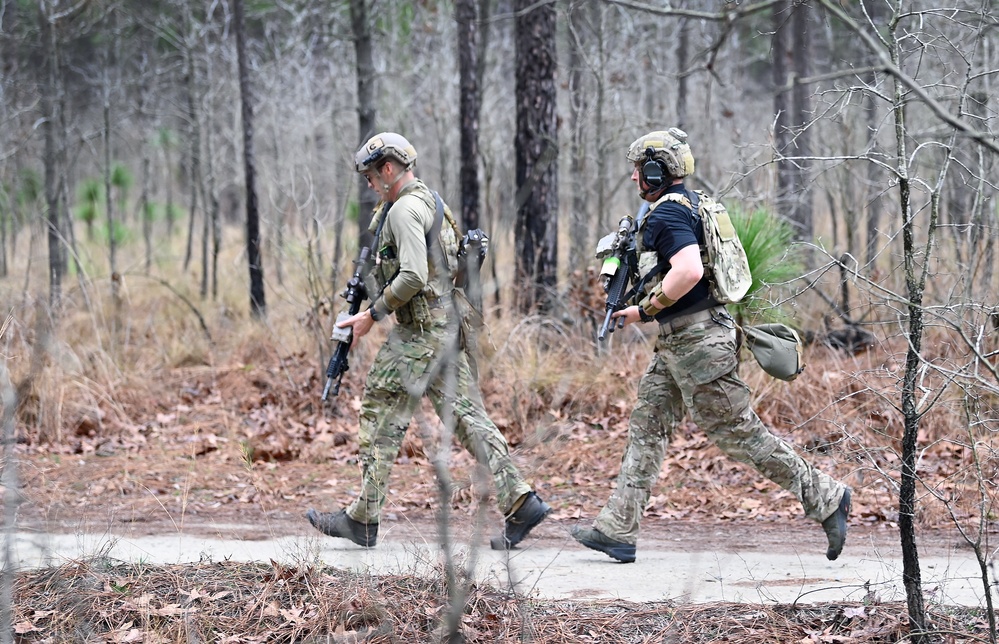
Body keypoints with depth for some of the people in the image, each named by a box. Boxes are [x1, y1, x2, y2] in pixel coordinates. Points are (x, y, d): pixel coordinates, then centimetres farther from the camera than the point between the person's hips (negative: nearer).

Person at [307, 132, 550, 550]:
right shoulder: (428, 201, 19)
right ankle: (519, 502, 0)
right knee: (464, 413, 6)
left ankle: (363, 519, 2)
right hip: (446, 324, 10)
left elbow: (412, 277, -24)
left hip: (421, 331, -10)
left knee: (381, 413, -2)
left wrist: (372, 315, -13)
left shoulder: (405, 209, -14)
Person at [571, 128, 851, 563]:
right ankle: (617, 530, 9)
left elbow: (689, 270, -31)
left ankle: (826, 498, 2)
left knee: (738, 433, -5)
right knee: (646, 426, 9)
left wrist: (646, 309, -20)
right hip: (676, 344, 11)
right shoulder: (688, 203, 15)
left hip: (697, 342, -11)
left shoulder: (666, 213, -17)